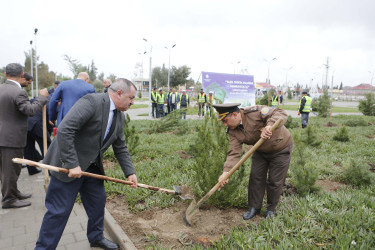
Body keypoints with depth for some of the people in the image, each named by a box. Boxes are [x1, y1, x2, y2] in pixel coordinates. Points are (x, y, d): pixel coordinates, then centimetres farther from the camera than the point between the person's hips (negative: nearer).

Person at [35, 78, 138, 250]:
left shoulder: (120, 117, 4)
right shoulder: (91, 101, -22)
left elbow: (120, 148, 11)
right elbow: (64, 130, -30)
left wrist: (130, 172, 3)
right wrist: (72, 164, -29)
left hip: (92, 166, 8)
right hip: (68, 165, -8)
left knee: (98, 201, 16)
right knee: (59, 210, 1)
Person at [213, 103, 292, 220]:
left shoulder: (254, 112, -31)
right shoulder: (233, 131, -13)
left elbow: (281, 114, -35)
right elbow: (234, 153, -20)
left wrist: (268, 126, -53)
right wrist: (226, 172, -33)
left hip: (280, 149, -5)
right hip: (261, 151, 5)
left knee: (275, 180, 2)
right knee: (256, 178, 4)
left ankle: (271, 209, 23)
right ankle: (254, 207, 23)